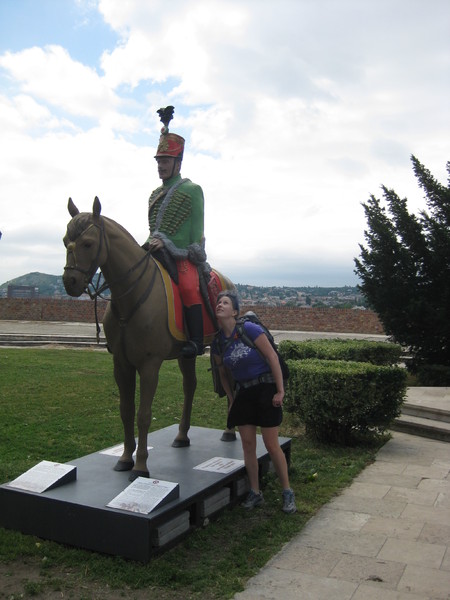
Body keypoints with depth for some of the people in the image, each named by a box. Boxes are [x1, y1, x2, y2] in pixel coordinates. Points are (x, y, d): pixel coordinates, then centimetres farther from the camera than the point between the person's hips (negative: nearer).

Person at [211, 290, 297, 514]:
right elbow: (223, 372, 14)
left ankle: (287, 492, 17)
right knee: (247, 443, 7)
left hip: (265, 388, -5)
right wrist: (231, 399, 13)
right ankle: (255, 493, 23)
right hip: (243, 392, 5)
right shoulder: (218, 342, 0)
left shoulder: (249, 329, -17)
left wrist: (280, 391, -16)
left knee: (271, 444, 0)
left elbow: (272, 357, -16)